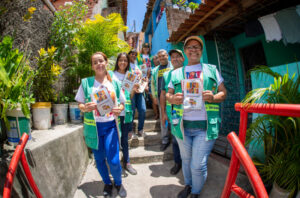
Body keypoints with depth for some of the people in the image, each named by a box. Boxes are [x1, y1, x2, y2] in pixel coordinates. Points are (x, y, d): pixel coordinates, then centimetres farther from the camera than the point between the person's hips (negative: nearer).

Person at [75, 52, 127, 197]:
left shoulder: (114, 83, 3)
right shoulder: (86, 82, -1)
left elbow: (121, 103, 8)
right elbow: (80, 105, 4)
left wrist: (119, 109, -14)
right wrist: (86, 108, -19)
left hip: (110, 125, 0)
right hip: (94, 126, 1)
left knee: (113, 160, -3)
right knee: (99, 159, 15)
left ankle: (118, 183, 30)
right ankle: (107, 183, 43)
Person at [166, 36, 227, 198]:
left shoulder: (212, 70, 8)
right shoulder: (176, 73, 11)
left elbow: (223, 92, 8)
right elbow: (168, 94, 12)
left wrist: (213, 97, -15)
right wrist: (173, 99, -12)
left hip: (205, 125, -2)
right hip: (183, 125, 2)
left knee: (198, 165, 3)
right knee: (186, 159, 19)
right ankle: (188, 185, 46)